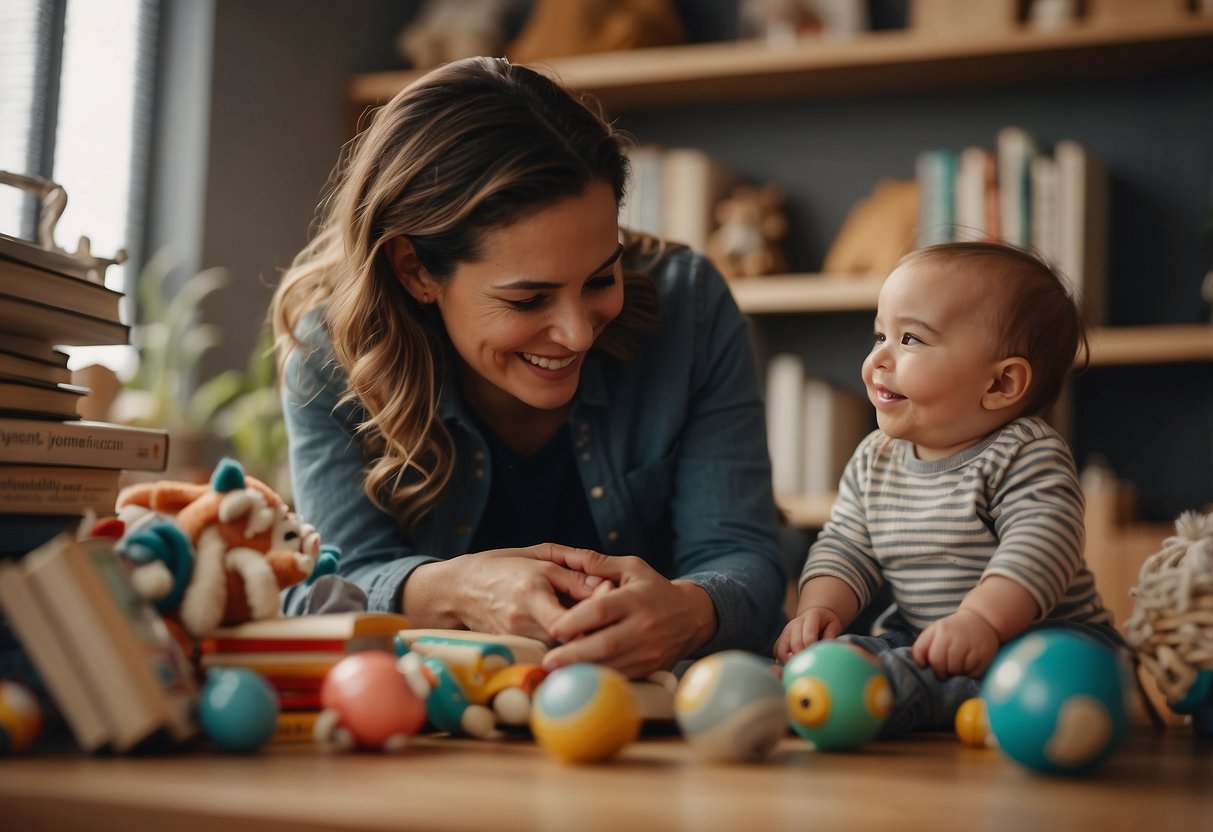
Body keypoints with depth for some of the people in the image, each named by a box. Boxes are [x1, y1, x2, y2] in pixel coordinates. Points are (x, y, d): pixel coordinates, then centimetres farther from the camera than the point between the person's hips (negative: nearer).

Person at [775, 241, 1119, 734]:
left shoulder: (1025, 456, -11)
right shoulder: (873, 460, 10)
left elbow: (1038, 550, -25)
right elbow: (845, 549, 10)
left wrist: (980, 620, -41)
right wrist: (819, 609, -11)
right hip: (914, 639, 6)